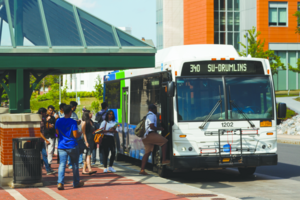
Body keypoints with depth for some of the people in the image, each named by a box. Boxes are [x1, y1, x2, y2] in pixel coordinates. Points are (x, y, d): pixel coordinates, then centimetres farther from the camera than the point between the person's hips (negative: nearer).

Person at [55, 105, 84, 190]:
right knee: (75, 165, 14)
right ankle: (76, 183, 25)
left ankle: (60, 183, -19)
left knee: (62, 165, -2)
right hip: (72, 146, -2)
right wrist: (80, 134, 6)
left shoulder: (58, 121, 0)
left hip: (62, 146, 2)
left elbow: (57, 133, 9)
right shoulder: (73, 122, -10)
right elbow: (76, 135, -14)